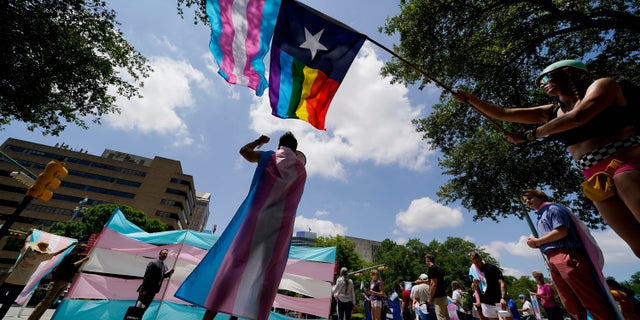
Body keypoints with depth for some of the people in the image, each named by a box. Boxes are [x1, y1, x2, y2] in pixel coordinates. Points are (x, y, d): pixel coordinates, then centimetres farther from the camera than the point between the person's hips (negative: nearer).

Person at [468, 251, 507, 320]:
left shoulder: (492, 268, -8)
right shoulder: (473, 271, 6)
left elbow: (502, 283, -15)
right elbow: (474, 288, 15)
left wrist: (503, 298, -27)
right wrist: (474, 284, -9)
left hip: (498, 301, -4)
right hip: (486, 303, 4)